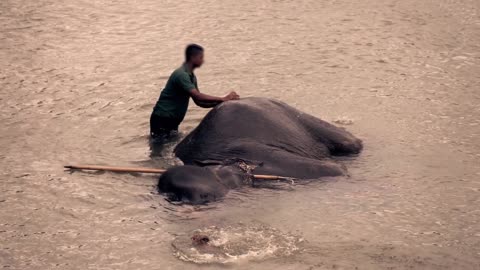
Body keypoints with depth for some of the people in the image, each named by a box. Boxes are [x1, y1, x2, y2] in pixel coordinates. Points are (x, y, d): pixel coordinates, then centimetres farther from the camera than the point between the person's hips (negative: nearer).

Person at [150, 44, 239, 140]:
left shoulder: (191, 76, 11)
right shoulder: (181, 75, -20)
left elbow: (199, 101, 11)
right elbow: (198, 96, -29)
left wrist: (219, 102, -4)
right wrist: (224, 99, -25)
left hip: (172, 121, 10)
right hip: (162, 120, -10)